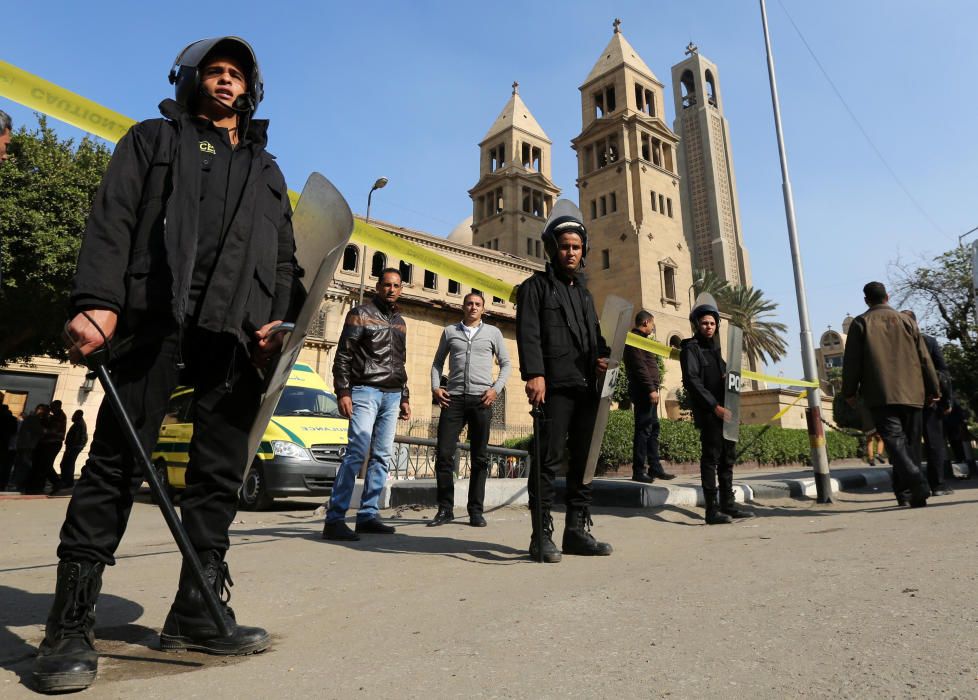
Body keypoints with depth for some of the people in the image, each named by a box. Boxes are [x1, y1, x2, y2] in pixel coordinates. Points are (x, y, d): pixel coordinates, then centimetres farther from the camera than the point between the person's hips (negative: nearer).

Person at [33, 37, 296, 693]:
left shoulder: (268, 169, 28)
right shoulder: (154, 139, 19)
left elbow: (285, 258, 20)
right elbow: (113, 220, 4)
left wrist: (279, 319, 2)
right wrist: (97, 300, -12)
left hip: (238, 332, 3)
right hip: (156, 317, -3)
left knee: (221, 474, 2)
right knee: (117, 462, -4)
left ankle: (197, 613, 12)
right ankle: (71, 625, 5)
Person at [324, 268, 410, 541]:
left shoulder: (400, 322, 20)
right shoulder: (361, 314, 1)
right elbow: (343, 355, -4)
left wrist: (405, 398, 19)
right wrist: (342, 391, -13)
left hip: (392, 396, 7)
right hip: (365, 391, -6)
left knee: (382, 457, 4)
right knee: (357, 452, -14)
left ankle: (368, 515, 11)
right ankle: (334, 519, -10)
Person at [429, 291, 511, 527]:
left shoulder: (493, 332, 12)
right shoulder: (449, 331, 14)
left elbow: (505, 364, 11)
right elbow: (437, 362, 17)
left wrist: (497, 388, -4)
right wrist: (435, 387, 2)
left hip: (481, 399, 0)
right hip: (453, 398, 1)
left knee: (479, 457, 2)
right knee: (444, 453, -5)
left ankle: (476, 511, 10)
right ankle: (445, 509, 7)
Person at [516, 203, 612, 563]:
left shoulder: (584, 292, 26)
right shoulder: (536, 286, 5)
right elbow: (528, 333, -8)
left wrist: (603, 356, 4)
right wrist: (534, 373, -22)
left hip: (587, 387, 7)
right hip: (555, 385, -7)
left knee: (583, 459, 8)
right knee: (549, 459, -6)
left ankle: (577, 530, 17)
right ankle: (542, 536, 2)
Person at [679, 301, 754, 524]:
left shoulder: (714, 348, 19)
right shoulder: (691, 348, -4)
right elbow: (692, 381, -14)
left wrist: (728, 375, 1)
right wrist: (715, 407, -18)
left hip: (723, 411, 8)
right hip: (707, 412, -8)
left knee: (727, 457, 10)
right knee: (711, 458, -8)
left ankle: (728, 505, 19)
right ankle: (712, 510, -5)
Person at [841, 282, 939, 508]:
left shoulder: (861, 323, 3)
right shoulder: (907, 321, 12)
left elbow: (852, 360, -2)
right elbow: (924, 359, 13)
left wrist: (849, 391, 4)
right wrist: (933, 390, 18)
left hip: (881, 395, -4)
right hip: (911, 393, 4)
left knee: (895, 441, -10)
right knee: (910, 442, 10)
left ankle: (916, 483, -29)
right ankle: (906, 493, 11)